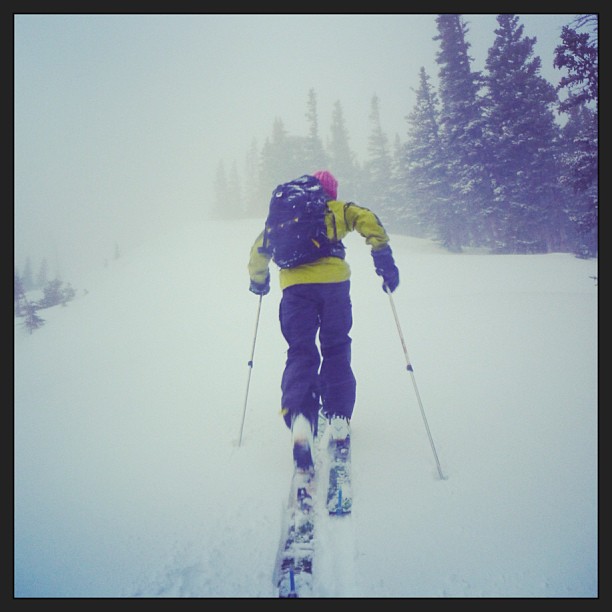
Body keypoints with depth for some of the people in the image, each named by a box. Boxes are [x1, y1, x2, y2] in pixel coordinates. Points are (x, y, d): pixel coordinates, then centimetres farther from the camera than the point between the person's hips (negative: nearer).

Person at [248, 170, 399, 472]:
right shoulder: (339, 209, 19)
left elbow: (260, 246, 23)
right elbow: (368, 221, 1)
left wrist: (258, 280, 36)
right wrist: (385, 261, 1)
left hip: (295, 286, 1)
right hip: (333, 281, -1)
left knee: (300, 353, 1)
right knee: (336, 351, 12)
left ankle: (299, 416, -22)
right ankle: (339, 419, 8)